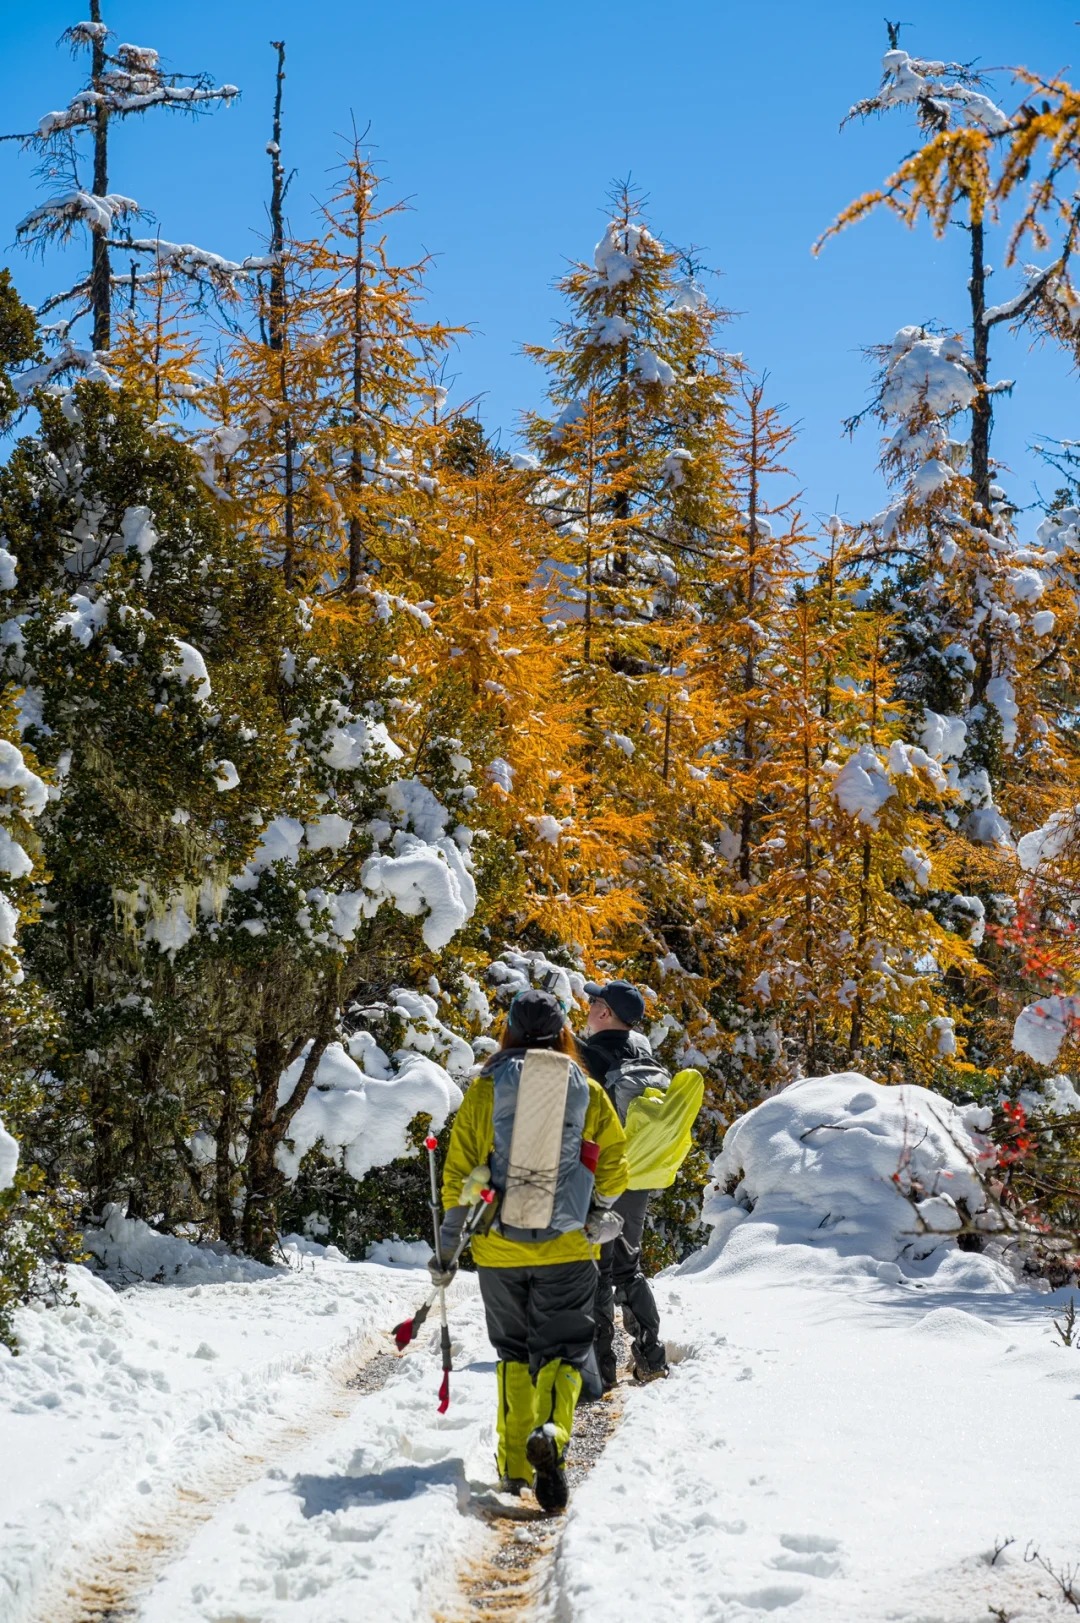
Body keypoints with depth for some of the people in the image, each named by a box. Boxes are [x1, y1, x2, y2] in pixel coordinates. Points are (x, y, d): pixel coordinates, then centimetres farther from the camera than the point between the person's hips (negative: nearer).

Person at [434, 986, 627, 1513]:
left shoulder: (487, 1087, -2)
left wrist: (448, 1243, 4)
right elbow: (615, 1164, 5)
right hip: (567, 1246, -1)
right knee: (562, 1349, 2)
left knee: (514, 1351, 17)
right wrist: (597, 1213, 24)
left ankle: (514, 1464, 14)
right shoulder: (587, 1091, 0)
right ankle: (551, 1431, -26)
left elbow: (460, 1169, -2)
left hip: (499, 1246, 1)